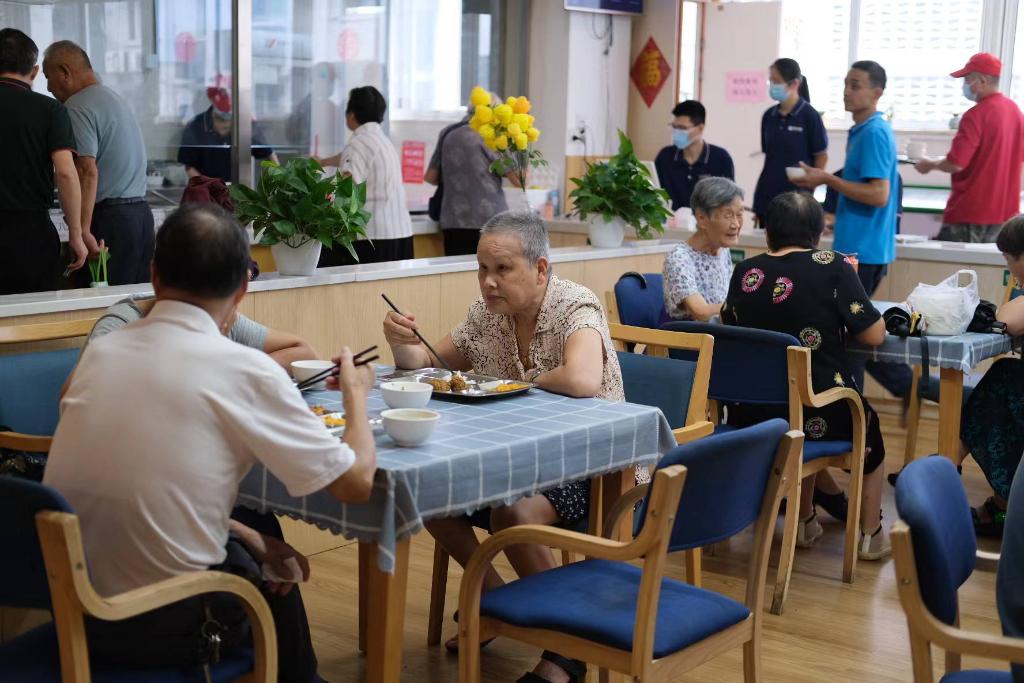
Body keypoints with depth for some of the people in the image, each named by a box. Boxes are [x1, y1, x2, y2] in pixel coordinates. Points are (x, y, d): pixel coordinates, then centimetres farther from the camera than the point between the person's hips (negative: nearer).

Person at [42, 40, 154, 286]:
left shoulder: (77, 107, -10)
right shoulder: (117, 98, 20)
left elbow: (88, 171, -20)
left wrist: (82, 233, -22)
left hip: (109, 217, -9)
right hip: (142, 213, 9)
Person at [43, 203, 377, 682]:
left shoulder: (100, 352, 1)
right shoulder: (244, 370, -15)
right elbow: (357, 482, -9)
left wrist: (247, 535, 12)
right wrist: (355, 392, 9)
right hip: (162, 628, -5)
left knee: (259, 538, 27)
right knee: (277, 577, 25)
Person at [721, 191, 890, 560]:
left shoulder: (745, 272, 1)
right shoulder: (832, 267, -9)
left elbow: (729, 322, 20)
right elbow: (874, 335, -6)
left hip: (748, 414, 4)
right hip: (820, 413, -3)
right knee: (868, 428, 30)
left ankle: (805, 522, 46)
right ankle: (870, 536, 35)